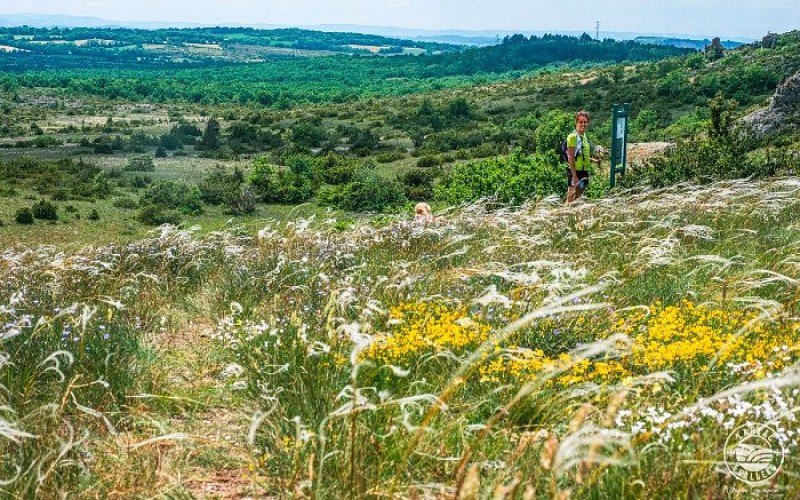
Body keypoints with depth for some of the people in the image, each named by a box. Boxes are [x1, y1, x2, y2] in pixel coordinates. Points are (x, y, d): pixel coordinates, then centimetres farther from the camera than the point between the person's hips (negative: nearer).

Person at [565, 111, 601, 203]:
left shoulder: (585, 136, 12)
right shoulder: (573, 137, -14)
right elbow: (570, 158, -18)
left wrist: (593, 160, 7)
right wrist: (574, 176, -22)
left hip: (584, 171, 8)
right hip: (575, 171, -8)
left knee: (579, 198, 17)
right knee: (571, 199, -5)